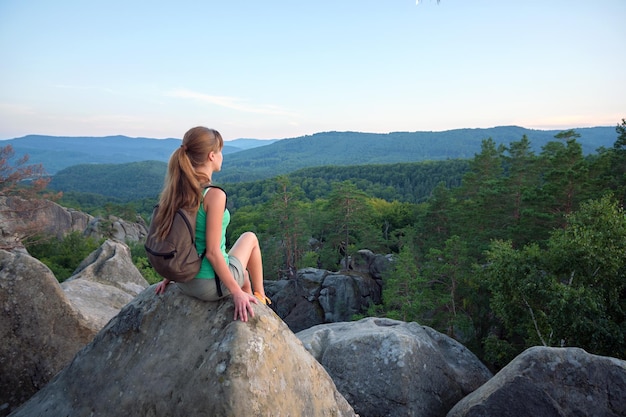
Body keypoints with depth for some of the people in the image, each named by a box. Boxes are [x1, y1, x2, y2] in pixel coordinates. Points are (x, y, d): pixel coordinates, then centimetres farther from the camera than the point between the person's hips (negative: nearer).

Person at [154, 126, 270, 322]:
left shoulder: (176, 189, -3)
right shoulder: (214, 195, -25)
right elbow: (212, 252, -24)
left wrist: (168, 277, 17)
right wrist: (237, 292, -16)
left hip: (184, 282, 7)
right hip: (210, 286, -7)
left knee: (242, 273, 34)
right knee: (250, 238, 21)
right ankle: (259, 299, 34)